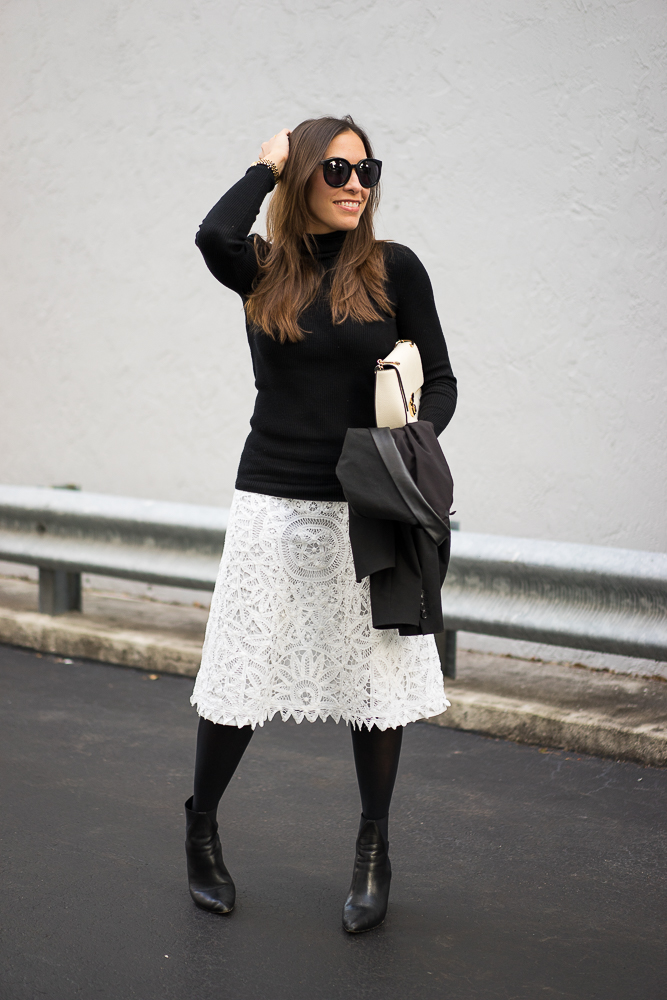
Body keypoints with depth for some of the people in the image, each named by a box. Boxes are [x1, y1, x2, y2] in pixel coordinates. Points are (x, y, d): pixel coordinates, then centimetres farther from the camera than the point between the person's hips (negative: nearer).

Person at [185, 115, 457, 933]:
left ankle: (373, 853, 23)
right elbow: (215, 235, -21)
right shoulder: (264, 271, 3)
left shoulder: (392, 268, 1)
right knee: (239, 676, 4)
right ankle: (200, 830, 27)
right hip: (272, 502, 0)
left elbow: (439, 379, 3)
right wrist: (267, 166, -5)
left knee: (376, 676, 5)